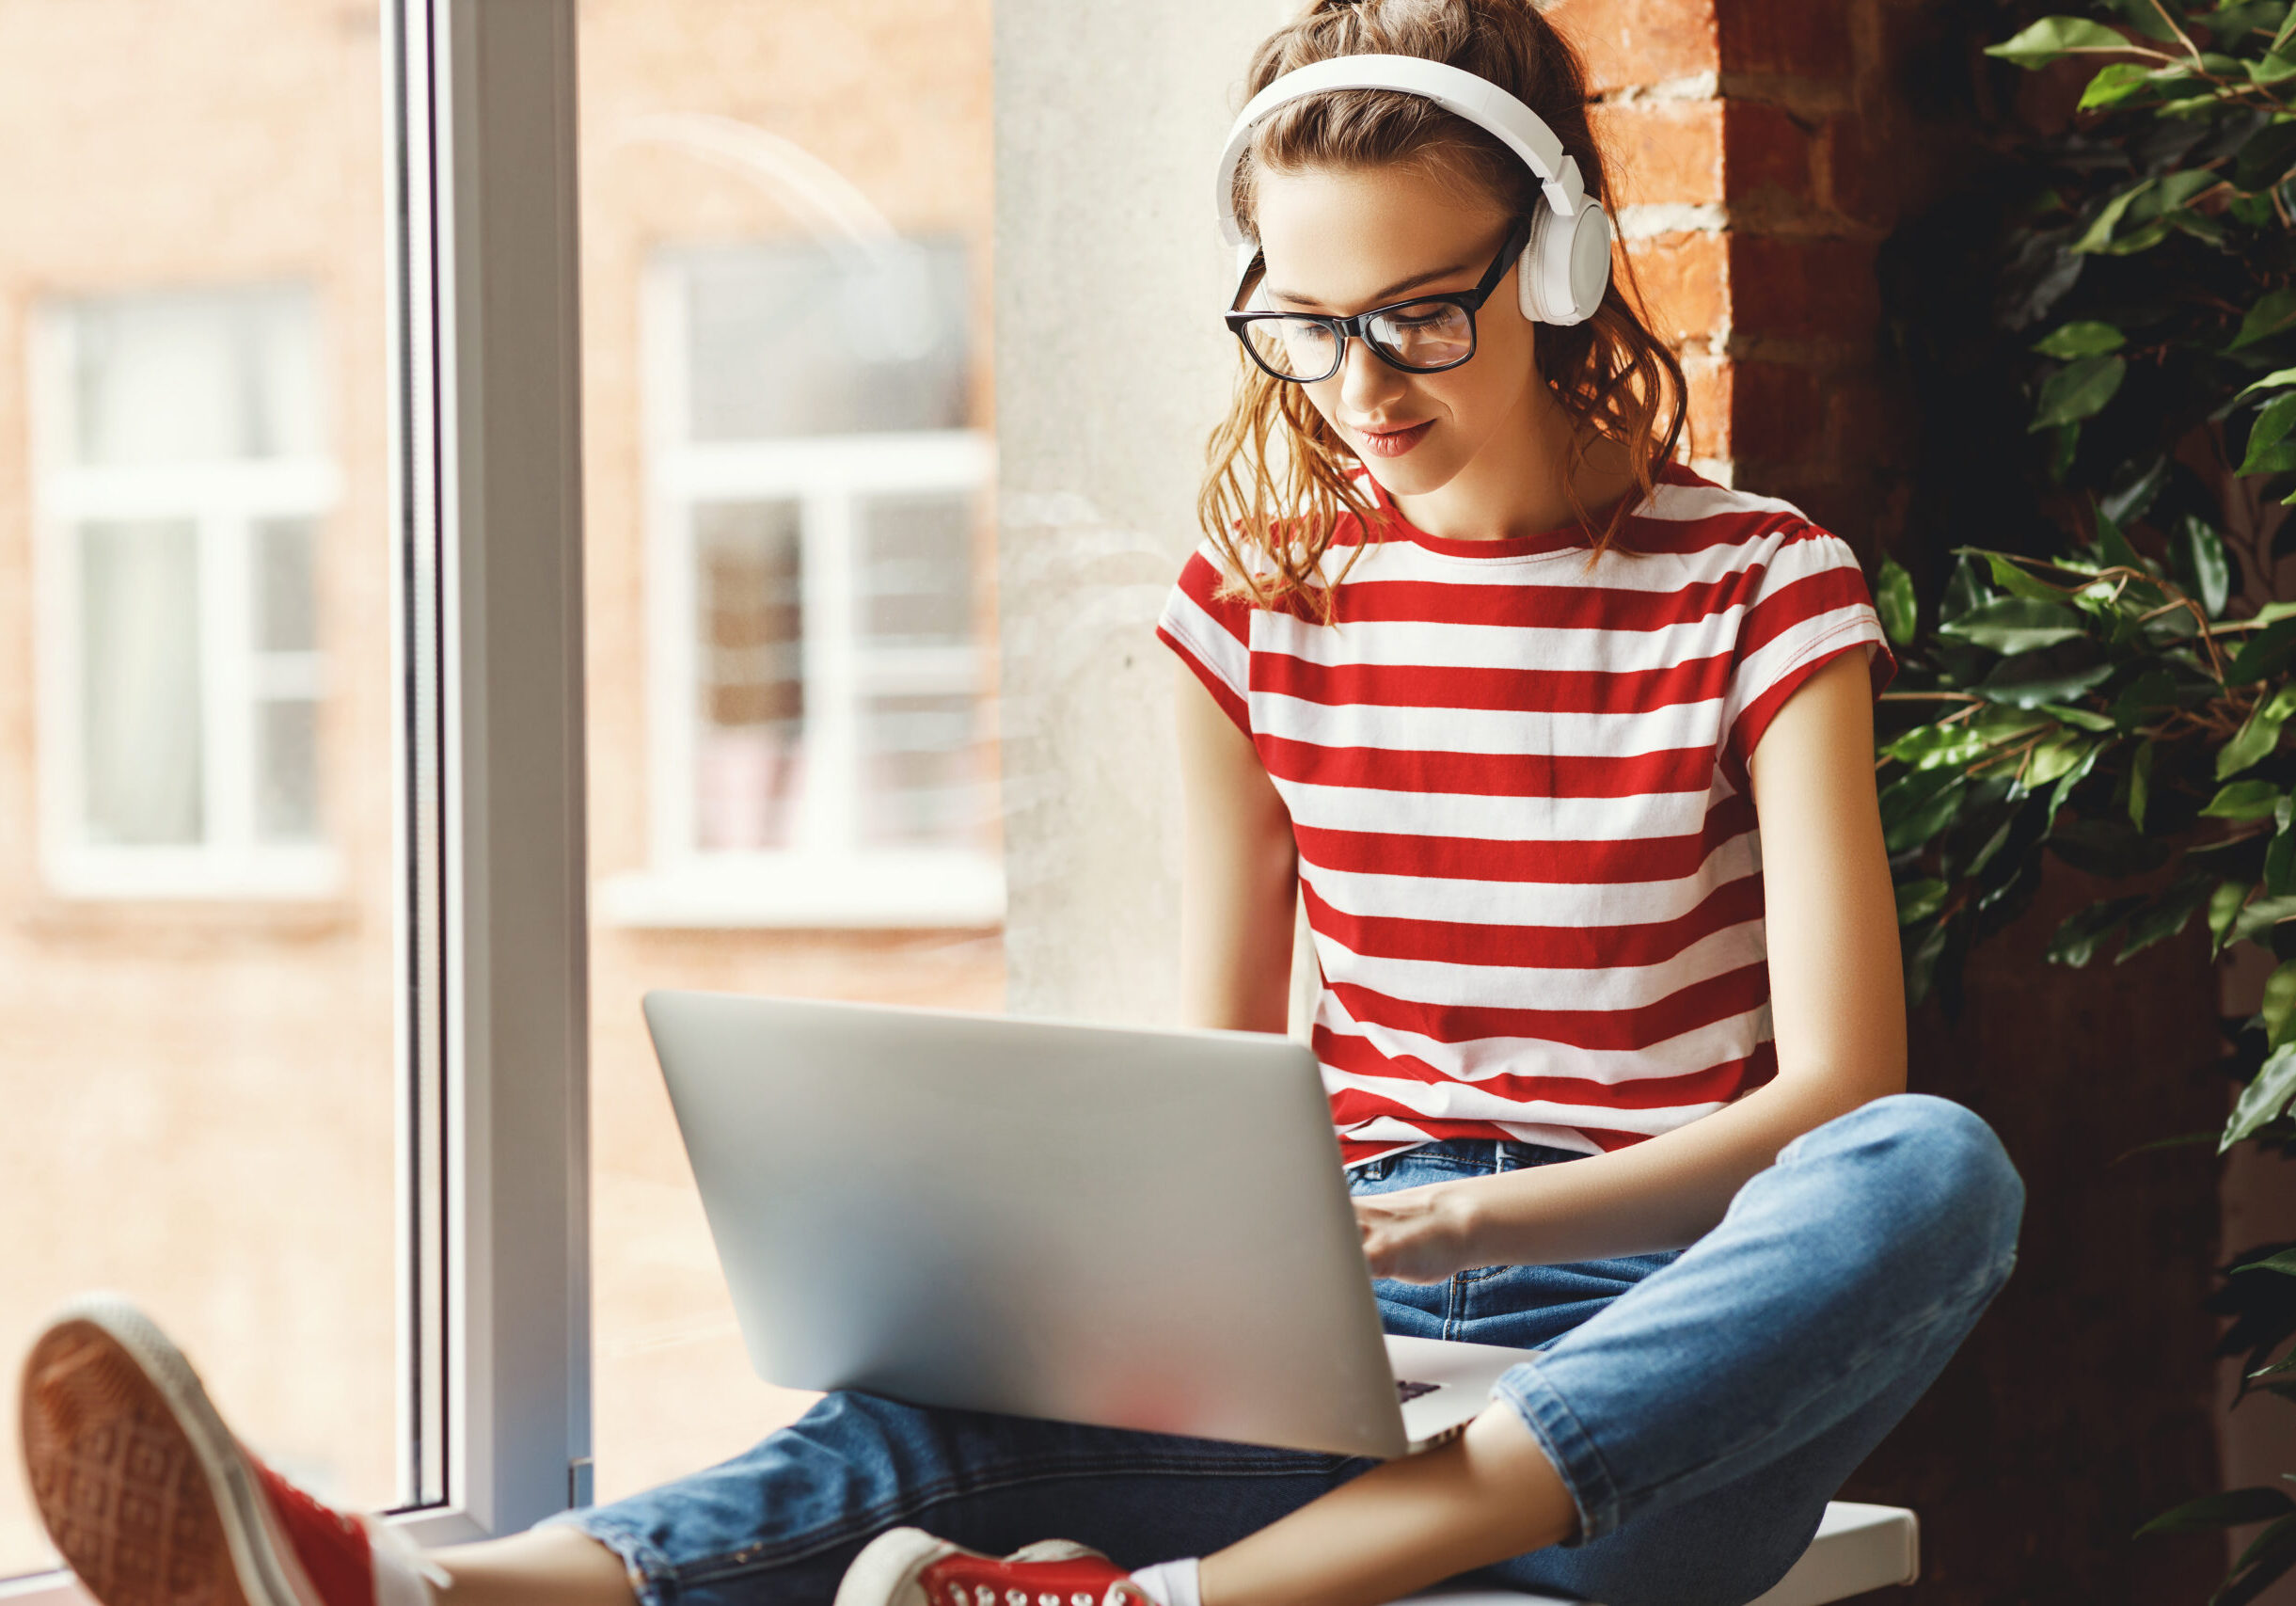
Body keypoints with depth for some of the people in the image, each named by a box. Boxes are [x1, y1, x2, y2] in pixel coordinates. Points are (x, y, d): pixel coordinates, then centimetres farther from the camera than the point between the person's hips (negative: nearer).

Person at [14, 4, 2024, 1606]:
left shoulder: (1760, 590, -1)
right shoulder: (1260, 587, 9)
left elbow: (1834, 1088, -11)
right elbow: (1222, 1073, 13)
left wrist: (1462, 1219, -27)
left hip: (1681, 1355, -2)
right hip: (1362, 1336, 2)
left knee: (1933, 1172, -36)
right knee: (995, 1402, -30)